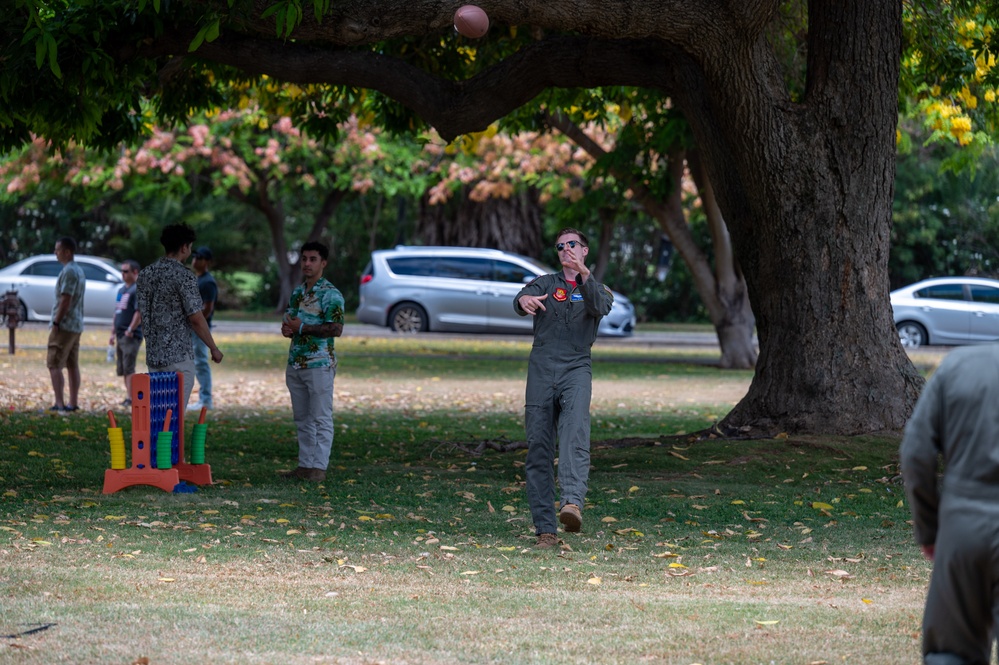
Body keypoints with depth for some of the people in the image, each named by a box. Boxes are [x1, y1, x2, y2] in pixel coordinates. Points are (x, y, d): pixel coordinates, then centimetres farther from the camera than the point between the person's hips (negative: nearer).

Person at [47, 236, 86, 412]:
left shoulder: (69, 271, -15)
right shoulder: (79, 270, 16)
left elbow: (66, 299, -20)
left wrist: (56, 323, -17)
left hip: (64, 325, -10)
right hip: (77, 325, 10)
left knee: (54, 364, -9)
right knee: (72, 365, 10)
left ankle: (60, 403, -16)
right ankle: (73, 403, 10)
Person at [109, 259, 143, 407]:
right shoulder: (121, 290, 18)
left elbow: (139, 312, -18)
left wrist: (130, 329, -21)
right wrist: (113, 332, 20)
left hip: (131, 336, -9)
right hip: (120, 334, 9)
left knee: (128, 367, -11)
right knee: (122, 368, 11)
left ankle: (130, 398, -11)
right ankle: (129, 396, 17)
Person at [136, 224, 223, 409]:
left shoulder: (145, 274, 7)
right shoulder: (185, 277, -13)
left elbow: (142, 315, 13)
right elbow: (196, 319, -14)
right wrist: (214, 349, -3)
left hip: (153, 355, 7)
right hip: (179, 356, -7)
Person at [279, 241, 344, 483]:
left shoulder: (330, 294, -10)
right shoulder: (298, 292, 15)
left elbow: (336, 328, -18)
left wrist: (302, 328, -17)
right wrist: (287, 328, 1)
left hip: (319, 364, -8)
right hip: (295, 363, 8)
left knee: (321, 418, -4)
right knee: (302, 418, 11)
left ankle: (319, 467, -4)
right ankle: (305, 465, 16)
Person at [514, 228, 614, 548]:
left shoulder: (598, 290, 19)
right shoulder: (545, 284, 19)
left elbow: (600, 307, -6)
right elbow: (523, 299, -3)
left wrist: (583, 274, -22)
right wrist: (524, 301, -29)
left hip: (576, 369, -1)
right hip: (541, 368, 1)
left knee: (575, 434, -26)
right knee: (538, 447, -4)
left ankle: (572, 503, -45)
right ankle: (545, 530, -2)